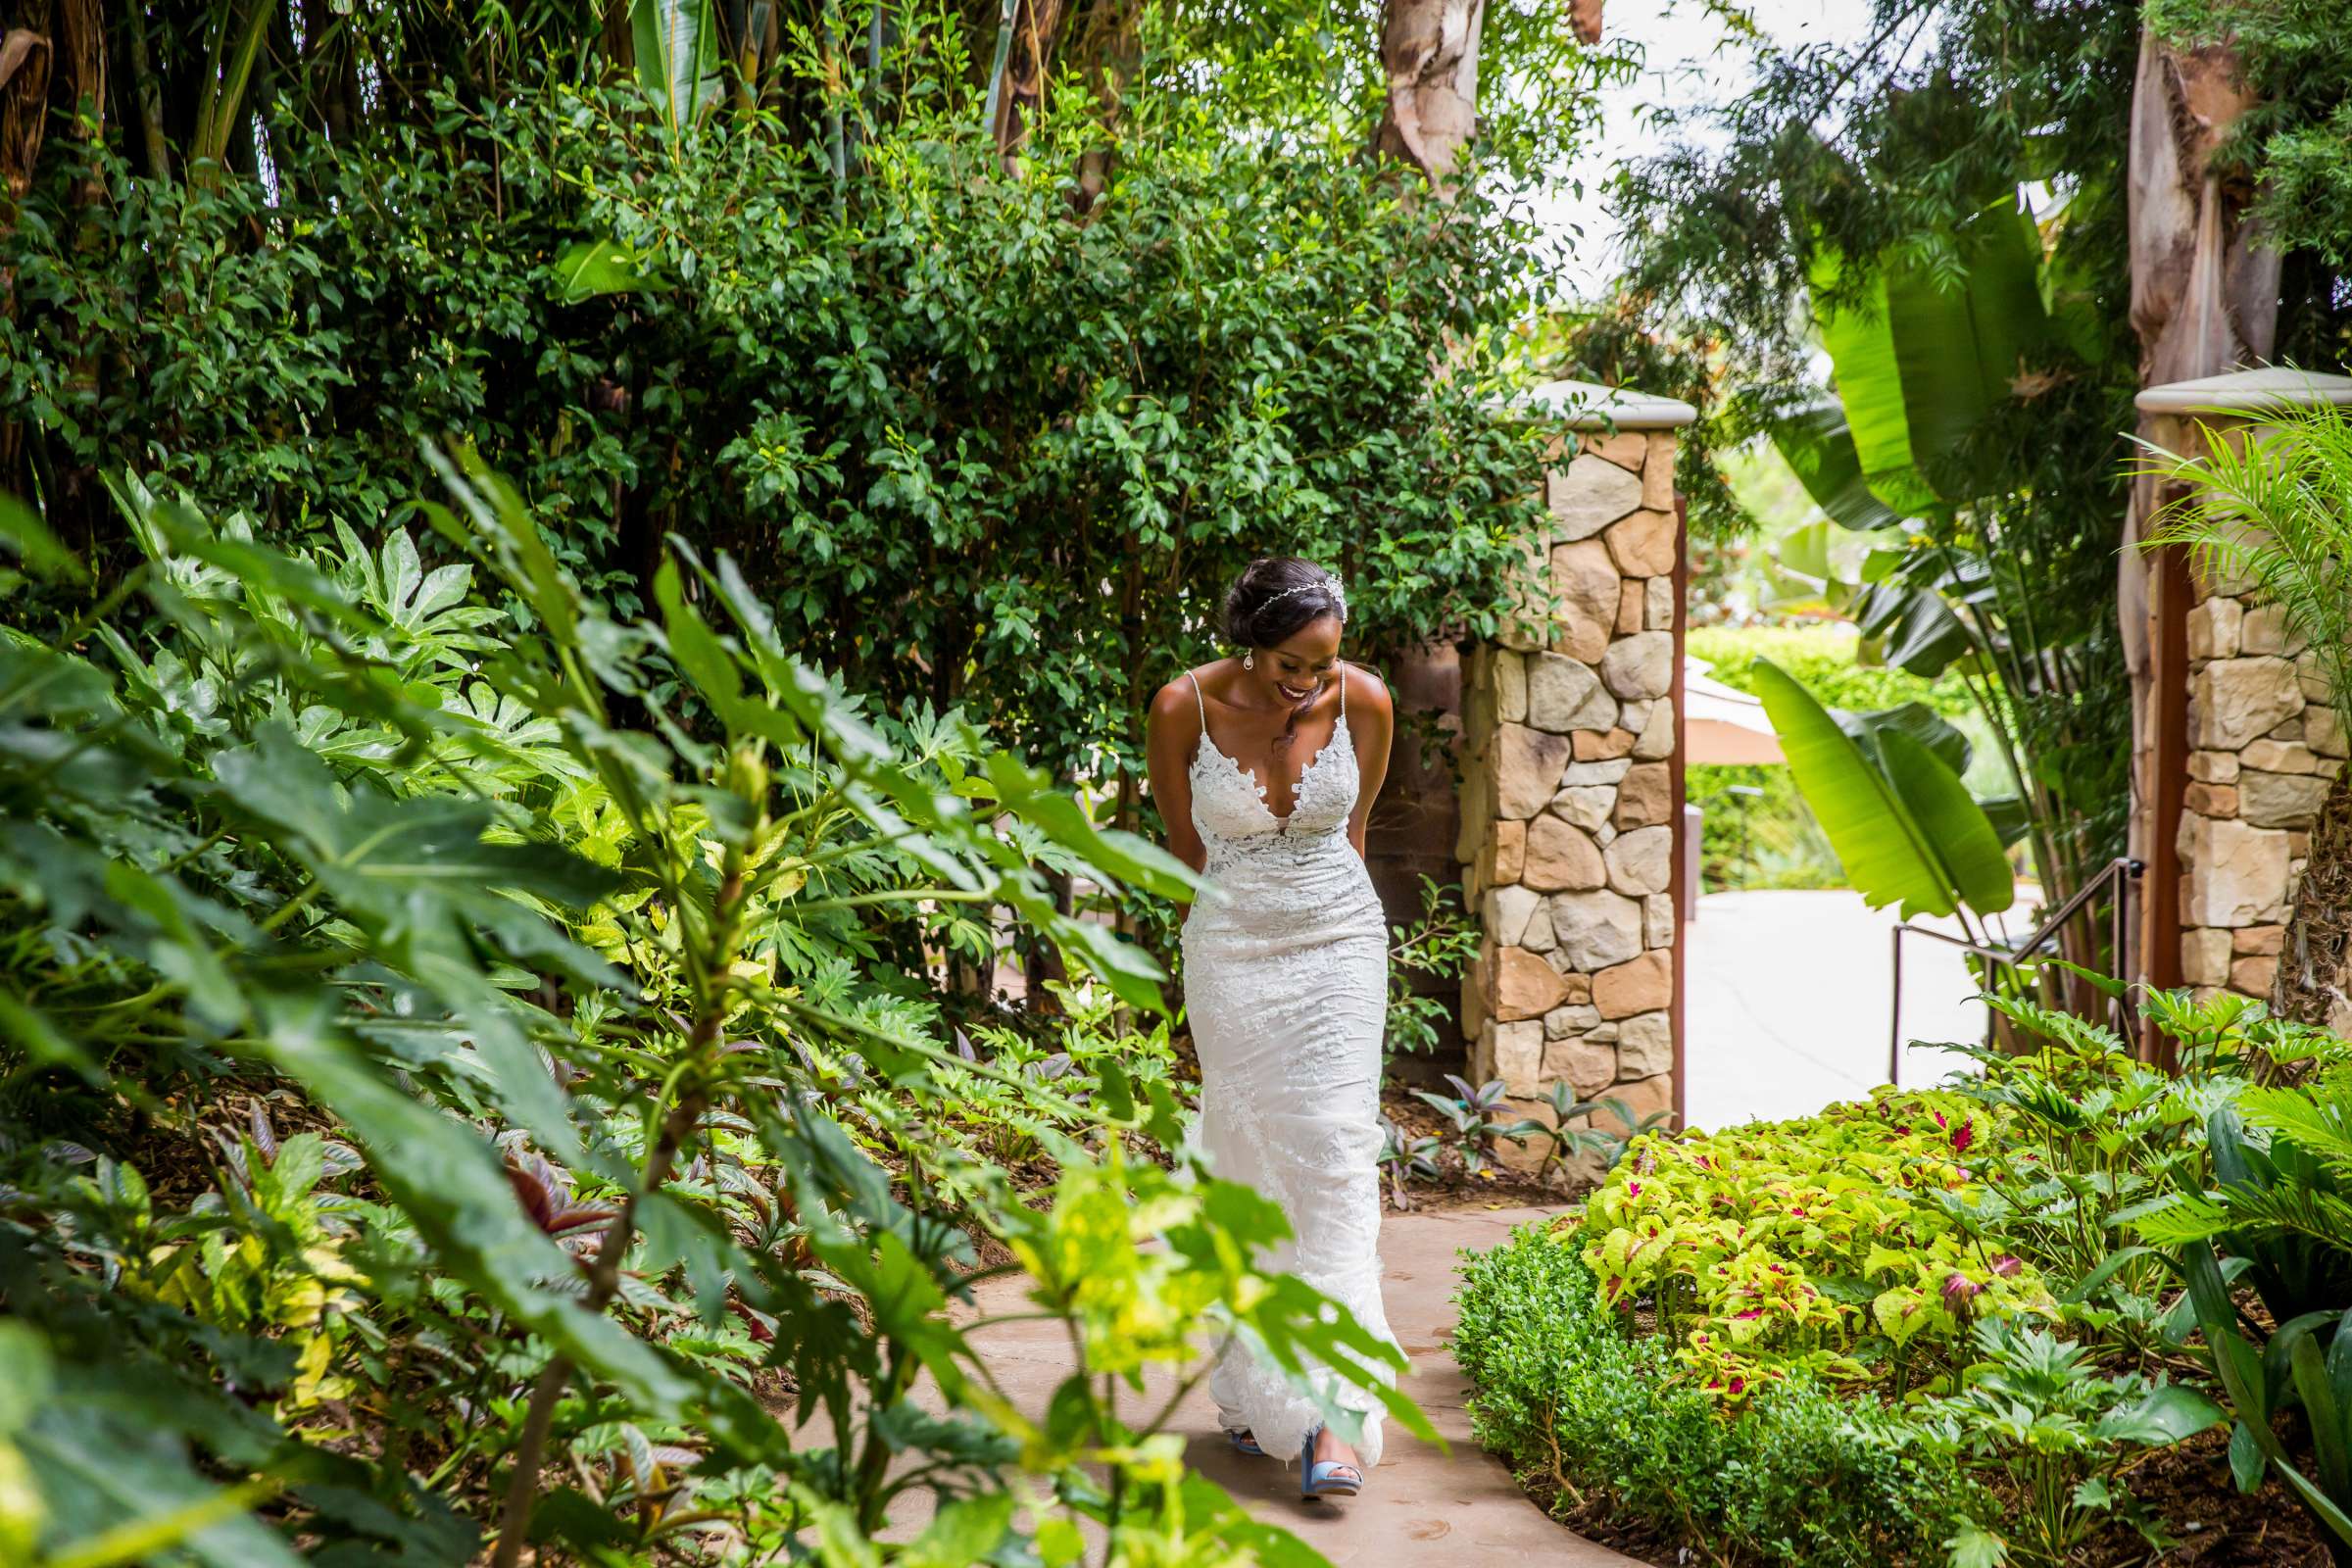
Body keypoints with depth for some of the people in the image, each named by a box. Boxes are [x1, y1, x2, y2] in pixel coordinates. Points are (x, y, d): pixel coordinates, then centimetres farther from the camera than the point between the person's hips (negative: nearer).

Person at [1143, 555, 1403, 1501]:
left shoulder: (1364, 703, -7)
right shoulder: (1185, 707, -12)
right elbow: (1185, 842, 4)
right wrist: (1248, 908, 11)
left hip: (1340, 943, 0)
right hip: (1231, 951, 0)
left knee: (1335, 1151, -10)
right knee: (1244, 1160, 4)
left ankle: (1335, 1416, -12)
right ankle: (1251, 1390, 19)